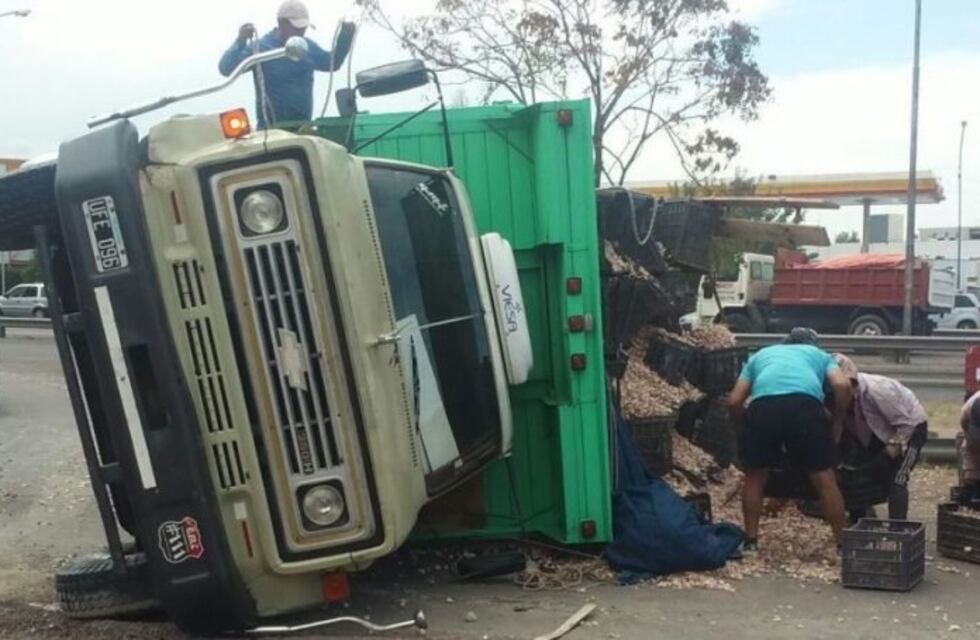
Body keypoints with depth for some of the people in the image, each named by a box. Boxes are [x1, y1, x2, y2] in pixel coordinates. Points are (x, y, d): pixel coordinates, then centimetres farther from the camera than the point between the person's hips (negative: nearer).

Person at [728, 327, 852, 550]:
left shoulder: (761, 354, 38)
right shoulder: (819, 354, 35)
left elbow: (734, 401, 26)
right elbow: (842, 385, 13)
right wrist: (837, 421, 27)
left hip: (763, 406, 1)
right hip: (805, 404, -1)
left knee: (755, 477, 21)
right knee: (825, 479, 15)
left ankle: (750, 541, 25)